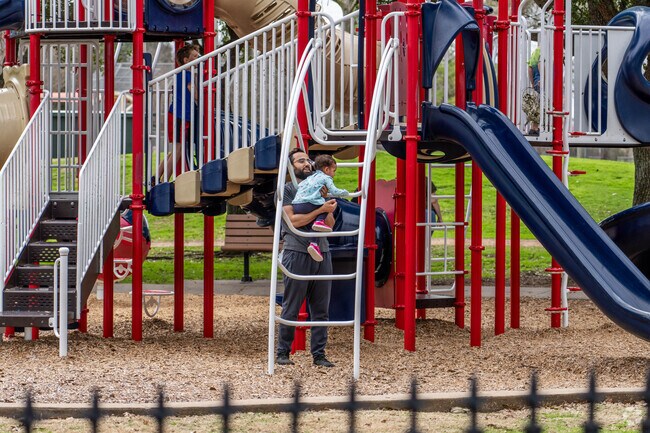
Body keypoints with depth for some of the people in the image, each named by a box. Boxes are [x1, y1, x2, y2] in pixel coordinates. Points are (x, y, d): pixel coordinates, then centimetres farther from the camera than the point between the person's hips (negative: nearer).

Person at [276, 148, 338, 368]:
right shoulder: (287, 189, 1)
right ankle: (283, 352, 7)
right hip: (297, 253, -5)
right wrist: (321, 209, -18)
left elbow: (330, 225, 12)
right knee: (291, 308, -1)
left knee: (321, 309, 4)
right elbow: (293, 220, -13)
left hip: (322, 253, 5)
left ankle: (319, 354, 7)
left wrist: (330, 212, -10)